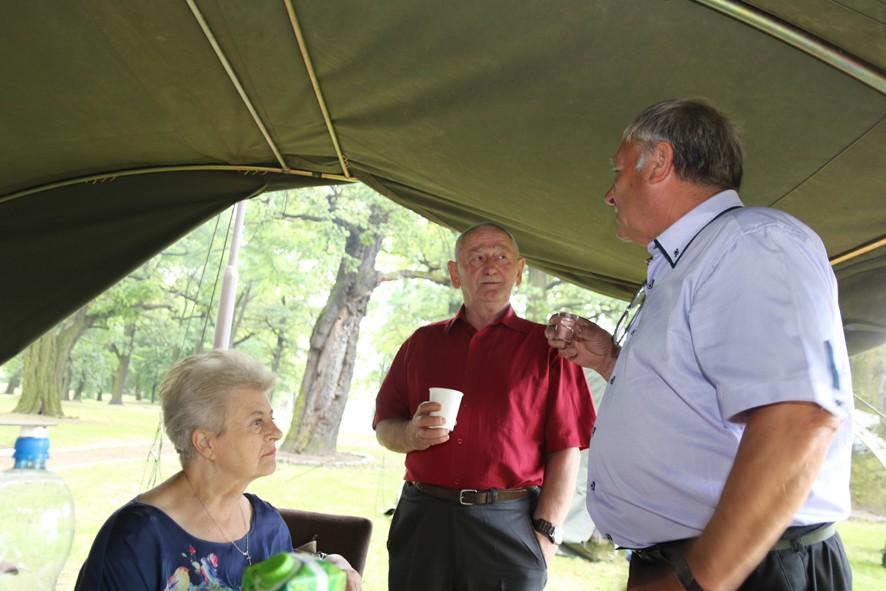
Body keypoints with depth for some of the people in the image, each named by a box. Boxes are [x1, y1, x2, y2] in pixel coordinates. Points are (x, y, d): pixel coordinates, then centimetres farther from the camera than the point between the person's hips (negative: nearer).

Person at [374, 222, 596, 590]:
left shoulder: (546, 346, 3)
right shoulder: (422, 342, 12)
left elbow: (565, 449, -3)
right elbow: (384, 426, 13)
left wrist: (547, 532, -11)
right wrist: (412, 434, -9)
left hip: (509, 527, -2)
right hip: (422, 518, 3)